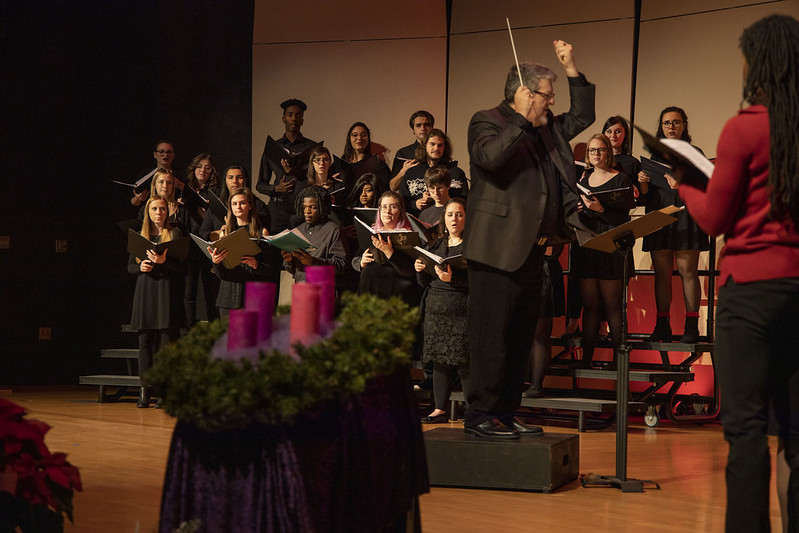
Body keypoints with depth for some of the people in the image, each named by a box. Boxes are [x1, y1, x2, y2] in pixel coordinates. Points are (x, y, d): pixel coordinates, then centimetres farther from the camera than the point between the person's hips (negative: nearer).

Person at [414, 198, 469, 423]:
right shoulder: (435, 245, 17)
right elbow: (425, 283, 19)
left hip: (462, 310, -6)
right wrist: (420, 270, -1)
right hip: (435, 308, 6)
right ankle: (440, 409, 12)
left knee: (464, 362, -9)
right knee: (439, 360, 6)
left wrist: (452, 279, -24)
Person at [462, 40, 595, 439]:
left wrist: (572, 69, 19)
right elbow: (489, 156, -25)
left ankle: (505, 413, 18)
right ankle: (479, 415, -4)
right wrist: (523, 122, -20)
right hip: (498, 251, -9)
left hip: (531, 252, 9)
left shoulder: (547, 129, 19)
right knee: (492, 338, -8)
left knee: (520, 339, 11)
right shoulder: (487, 122, -5)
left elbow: (582, 117, 28)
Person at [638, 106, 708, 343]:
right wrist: (643, 184, -5)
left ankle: (691, 325, -8)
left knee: (687, 270, -8)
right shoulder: (655, 156, 18)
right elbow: (647, 198, 16)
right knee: (661, 272, 0)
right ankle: (662, 325, 2)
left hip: (685, 215, -3)